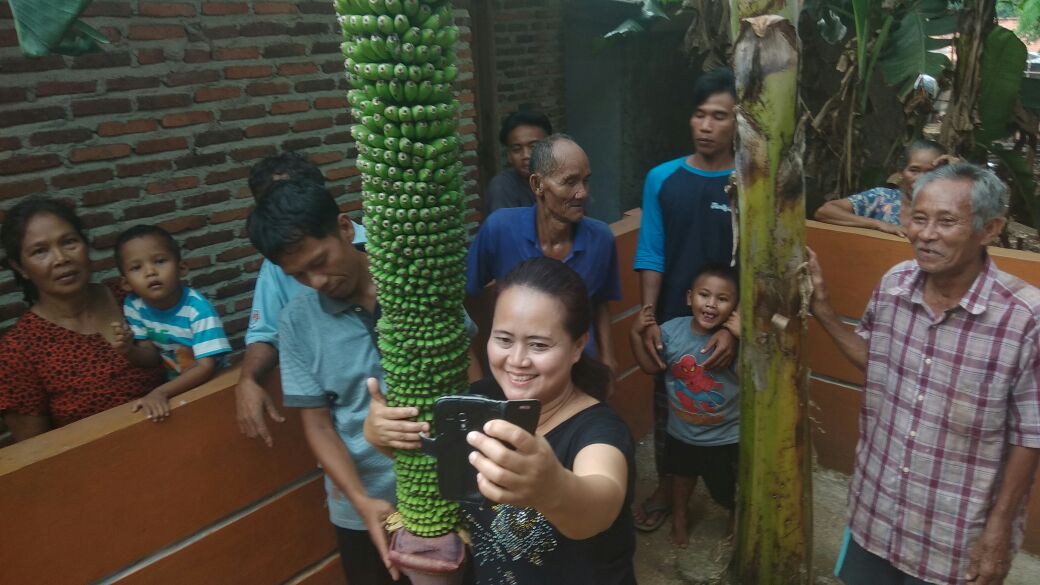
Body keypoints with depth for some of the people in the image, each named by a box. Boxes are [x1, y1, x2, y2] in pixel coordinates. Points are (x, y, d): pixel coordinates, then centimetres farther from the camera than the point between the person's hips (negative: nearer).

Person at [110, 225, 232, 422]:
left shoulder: (198, 309, -23)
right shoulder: (134, 306, -8)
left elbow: (207, 367, -23)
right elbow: (152, 357, -1)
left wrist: (161, 392, -30)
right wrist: (129, 349, -20)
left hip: (212, 386, -3)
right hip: (175, 387, 3)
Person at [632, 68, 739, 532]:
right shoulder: (662, 179, -3)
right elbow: (651, 256, -3)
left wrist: (735, 328, -19)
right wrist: (648, 318, -11)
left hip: (730, 329, -2)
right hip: (671, 325, 2)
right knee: (666, 410, 16)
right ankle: (665, 489, 38)